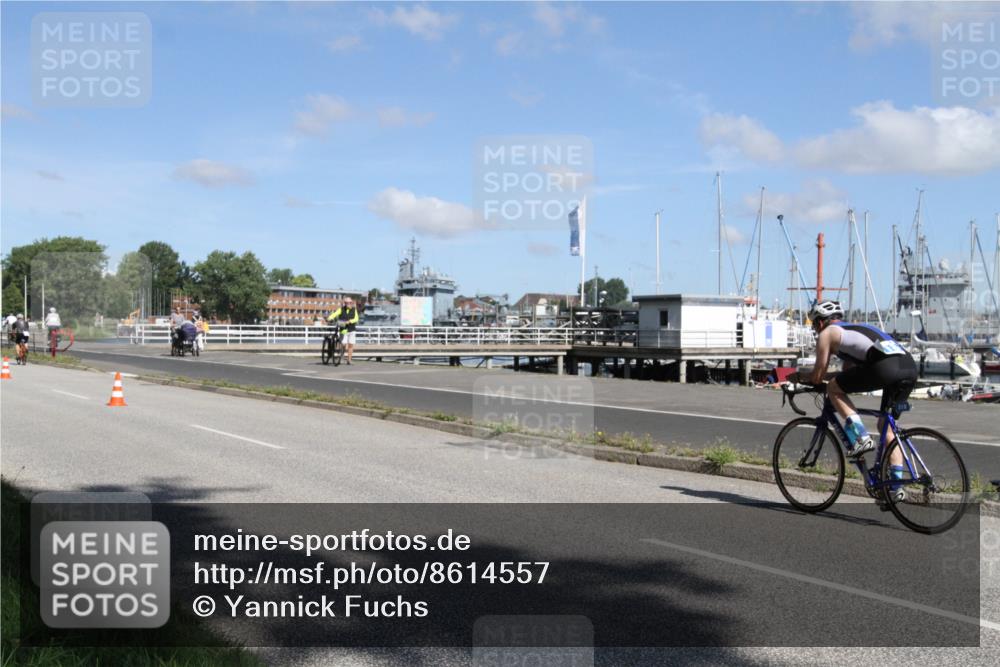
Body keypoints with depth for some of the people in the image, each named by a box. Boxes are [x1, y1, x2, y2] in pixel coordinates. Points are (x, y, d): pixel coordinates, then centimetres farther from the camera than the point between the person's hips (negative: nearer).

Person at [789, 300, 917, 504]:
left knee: (833, 389, 8)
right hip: (910, 365, 8)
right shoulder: (854, 329, 38)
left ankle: (860, 437, -1)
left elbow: (818, 376, 13)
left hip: (885, 366, -8)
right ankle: (897, 485, 16)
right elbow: (847, 373, 44)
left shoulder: (827, 333, 15)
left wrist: (799, 377, 33)